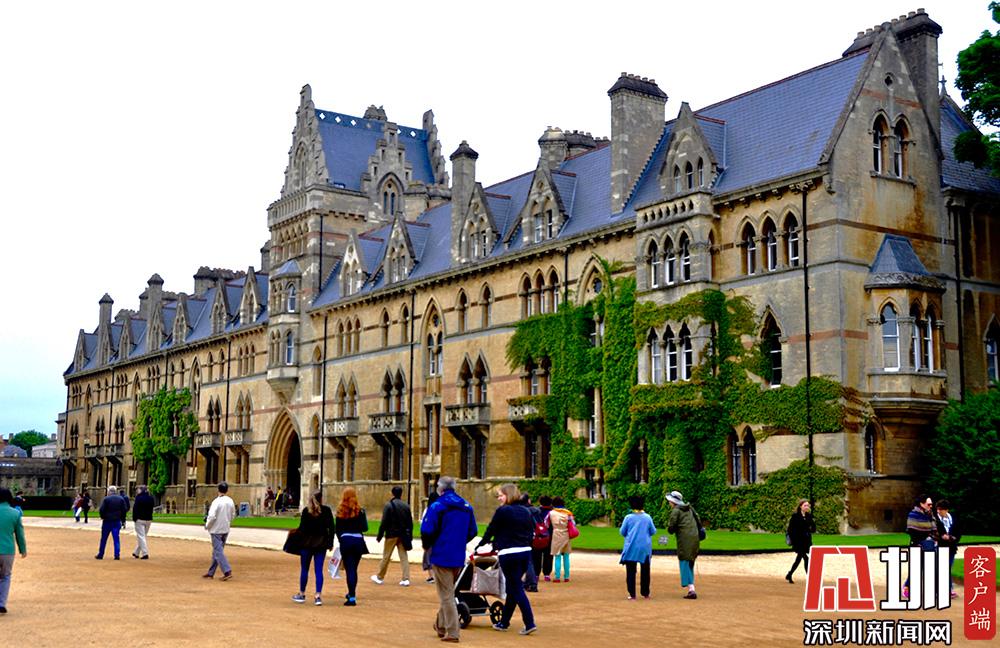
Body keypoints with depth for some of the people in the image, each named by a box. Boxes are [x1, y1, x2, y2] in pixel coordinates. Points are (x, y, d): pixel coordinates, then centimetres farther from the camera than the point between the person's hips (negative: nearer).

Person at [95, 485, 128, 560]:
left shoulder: (106, 499, -8)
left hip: (107, 521, -2)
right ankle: (117, 554, -4)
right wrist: (121, 517, 7)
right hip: (117, 521, 2)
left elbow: (101, 510, -13)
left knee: (103, 539, 9)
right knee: (116, 538, 4)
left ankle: (100, 555, 16)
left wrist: (102, 517, 3)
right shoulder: (121, 499, 2)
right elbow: (125, 509, -1)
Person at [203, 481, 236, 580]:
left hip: (216, 529, -7)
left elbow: (212, 516, -21)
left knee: (218, 551, -5)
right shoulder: (230, 501, 3)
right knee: (217, 550, 16)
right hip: (226, 529, 7)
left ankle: (227, 571, -17)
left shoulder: (216, 501, -17)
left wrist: (207, 526, -5)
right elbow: (233, 515, 12)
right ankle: (211, 572, 24)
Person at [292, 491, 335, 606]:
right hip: (322, 544, 1)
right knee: (319, 570, 3)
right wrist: (330, 543, 8)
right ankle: (318, 596, -4)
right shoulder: (327, 510, 0)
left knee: (304, 569, 10)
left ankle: (302, 594, 20)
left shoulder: (306, 511, -5)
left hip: (307, 543, -1)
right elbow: (331, 528, 1)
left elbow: (302, 528, -8)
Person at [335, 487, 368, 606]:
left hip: (345, 540, -1)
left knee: (349, 569, 0)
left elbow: (338, 529, 3)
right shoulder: (360, 511, -2)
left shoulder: (340, 511, 0)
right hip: (358, 540, 1)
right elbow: (365, 528, -5)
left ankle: (352, 597, -6)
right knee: (354, 569, 15)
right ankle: (352, 593, 28)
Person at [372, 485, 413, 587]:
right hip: (403, 535, 4)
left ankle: (379, 577, 19)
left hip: (391, 534, -4)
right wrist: (409, 536, 14)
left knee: (386, 556, 8)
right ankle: (406, 579, 0)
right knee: (404, 556, 6)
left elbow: (384, 522, -12)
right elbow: (410, 522, 7)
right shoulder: (406, 506, 4)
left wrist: (379, 535, -5)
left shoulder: (388, 505, -10)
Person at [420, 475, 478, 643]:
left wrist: (427, 545, 2)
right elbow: (473, 531, 11)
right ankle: (441, 626, 29)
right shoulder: (467, 507, 7)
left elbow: (426, 530, -17)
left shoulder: (437, 506, -13)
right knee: (448, 592, 21)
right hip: (459, 558, 6)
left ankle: (452, 632, 0)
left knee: (446, 596, 1)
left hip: (441, 556, -6)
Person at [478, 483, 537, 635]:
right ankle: (504, 622, 24)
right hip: (526, 552, 7)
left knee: (516, 589, -3)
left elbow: (491, 530, 0)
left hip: (509, 554, -7)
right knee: (512, 587, 15)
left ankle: (530, 623, -10)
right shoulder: (526, 511, 11)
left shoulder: (502, 511, -7)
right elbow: (531, 531, 15)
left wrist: (479, 546, 13)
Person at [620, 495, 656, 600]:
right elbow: (653, 531, 6)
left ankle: (632, 594, -3)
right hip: (645, 548, 2)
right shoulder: (647, 517, -2)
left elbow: (622, 532, 2)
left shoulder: (628, 517, -5)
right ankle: (645, 593, 18)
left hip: (631, 548, -2)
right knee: (645, 571, 13)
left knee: (631, 571, 2)